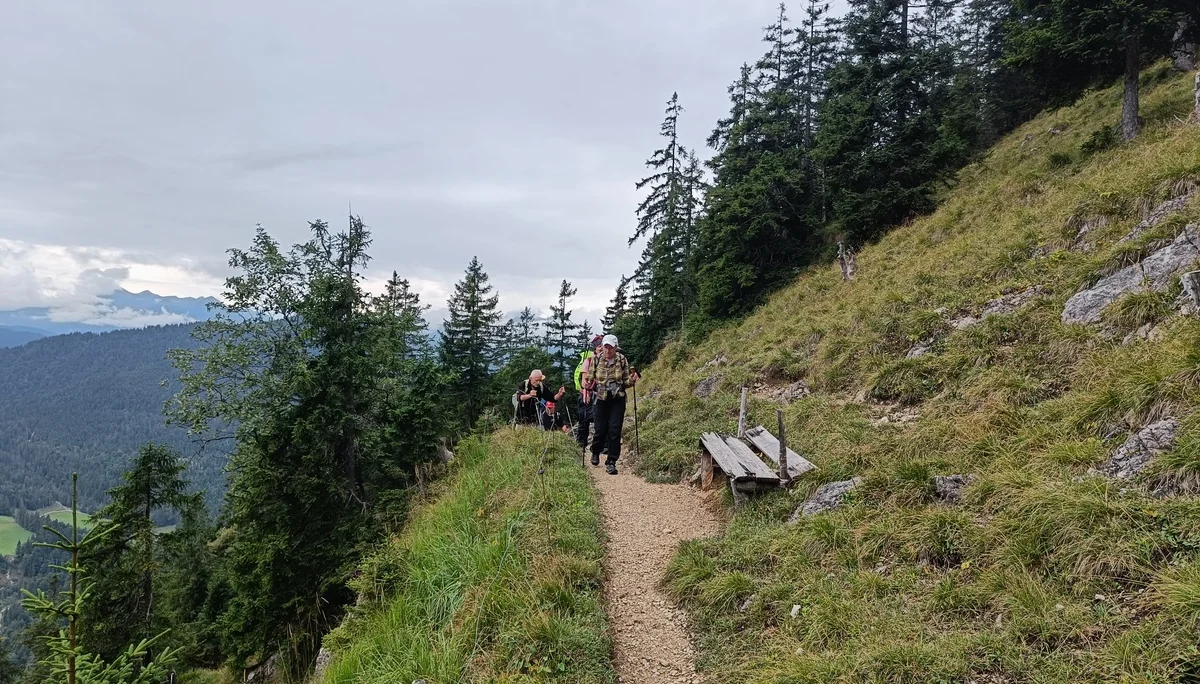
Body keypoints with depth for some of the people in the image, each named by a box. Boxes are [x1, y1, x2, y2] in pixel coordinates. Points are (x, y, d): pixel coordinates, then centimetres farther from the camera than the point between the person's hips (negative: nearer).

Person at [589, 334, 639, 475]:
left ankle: (611, 462, 5)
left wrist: (632, 380, -16)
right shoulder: (596, 359, -5)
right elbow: (590, 379, 1)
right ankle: (595, 452, 34)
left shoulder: (622, 360, -4)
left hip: (618, 400, 0)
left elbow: (625, 381, 4)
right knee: (600, 430, 3)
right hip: (601, 399, 0)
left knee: (615, 431, -5)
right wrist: (589, 385, -20)